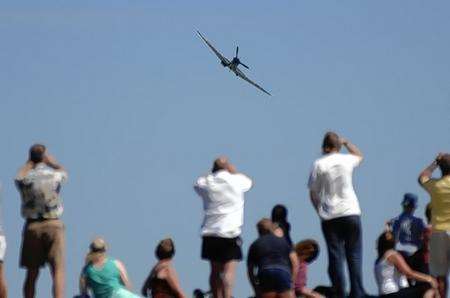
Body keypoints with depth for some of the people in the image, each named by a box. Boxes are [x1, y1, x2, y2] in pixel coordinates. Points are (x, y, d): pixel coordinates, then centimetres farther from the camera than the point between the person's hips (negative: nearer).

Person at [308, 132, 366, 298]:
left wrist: (320, 210, 13)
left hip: (330, 217, -1)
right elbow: (359, 155, 27)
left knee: (336, 257, 1)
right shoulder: (346, 160, 2)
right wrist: (346, 142, 34)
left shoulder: (319, 164, -3)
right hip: (351, 213, 1)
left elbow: (313, 193, 1)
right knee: (354, 256, 5)